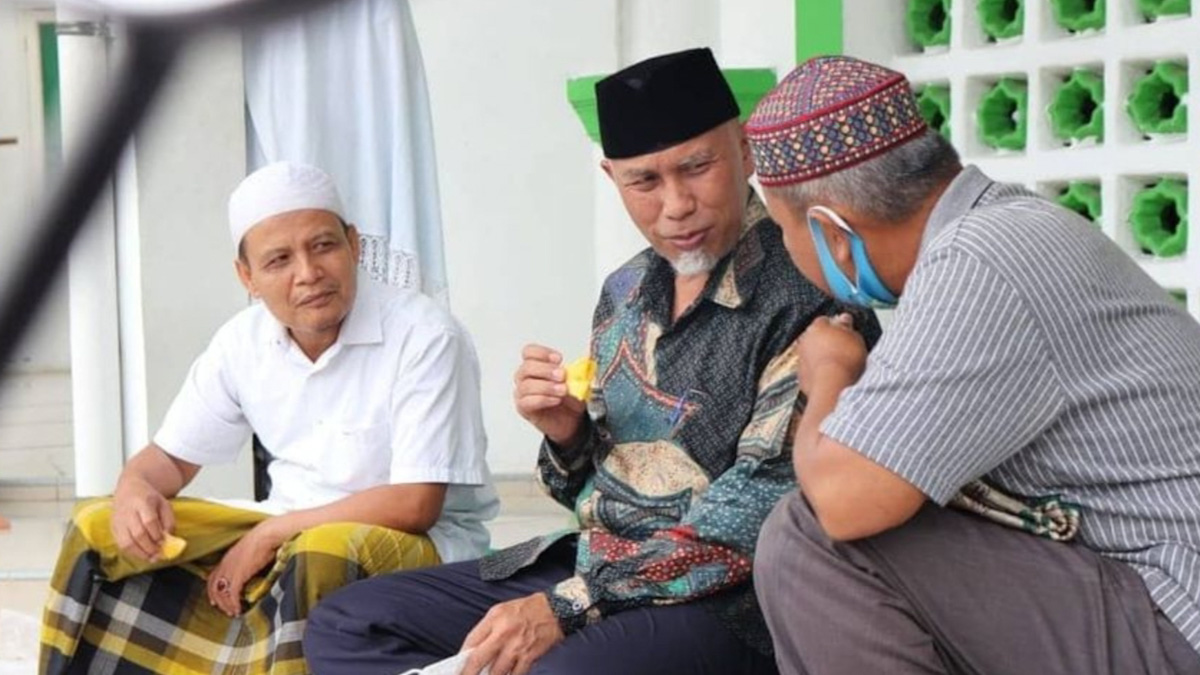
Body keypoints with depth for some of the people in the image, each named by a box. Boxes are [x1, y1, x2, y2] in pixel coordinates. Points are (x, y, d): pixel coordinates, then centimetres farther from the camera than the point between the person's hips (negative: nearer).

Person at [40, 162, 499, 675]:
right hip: (289, 532, 6)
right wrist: (136, 489, -15)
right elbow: (172, 458, 11)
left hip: (421, 542, -6)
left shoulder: (425, 337, -18)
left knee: (318, 557, -39)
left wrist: (268, 536, -20)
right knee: (99, 531, -3)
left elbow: (414, 505, -22)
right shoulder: (243, 342, 0)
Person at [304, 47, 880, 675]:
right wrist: (566, 433, -6)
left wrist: (567, 606, -21)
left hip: (724, 601, -8)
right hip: (589, 565, 8)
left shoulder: (808, 300, -14)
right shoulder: (626, 291, 9)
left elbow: (755, 517, -19)